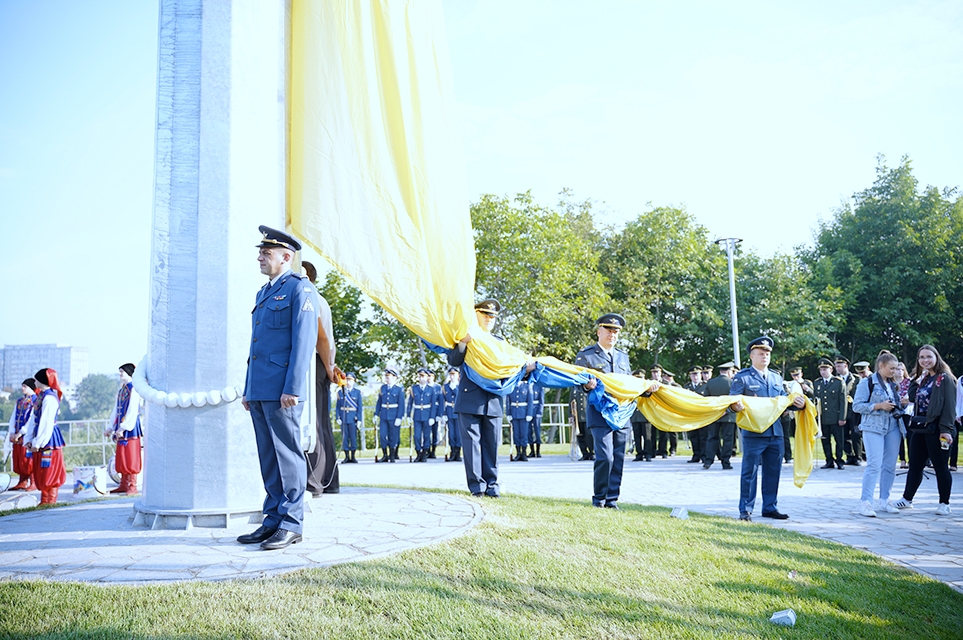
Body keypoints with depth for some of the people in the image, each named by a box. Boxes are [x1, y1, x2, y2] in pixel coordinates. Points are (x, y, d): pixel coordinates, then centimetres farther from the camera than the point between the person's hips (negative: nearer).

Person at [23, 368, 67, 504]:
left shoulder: (49, 398, -16)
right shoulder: (40, 396, 11)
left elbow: (46, 423, -19)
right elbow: (35, 420, 12)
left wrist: (37, 442, -18)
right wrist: (28, 440, 7)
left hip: (48, 439, -9)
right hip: (40, 438, 9)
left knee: (49, 472, -3)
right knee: (40, 472, 12)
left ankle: (49, 501, 3)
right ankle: (45, 501, 18)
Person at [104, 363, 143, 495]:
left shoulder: (133, 389, -11)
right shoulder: (121, 390, 15)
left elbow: (132, 411, -18)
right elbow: (115, 411, 18)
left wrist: (123, 428, -22)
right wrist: (110, 428, 14)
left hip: (130, 428, -9)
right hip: (120, 428, 9)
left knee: (131, 457, -7)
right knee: (121, 458, 11)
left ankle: (133, 486, -4)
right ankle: (123, 485, 17)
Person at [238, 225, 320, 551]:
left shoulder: (300, 288, -5)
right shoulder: (263, 293, 21)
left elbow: (304, 341, -13)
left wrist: (293, 388, -19)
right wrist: (248, 388, 19)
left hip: (282, 390, -9)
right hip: (259, 390, 9)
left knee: (287, 455, -4)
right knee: (268, 457, 10)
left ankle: (291, 523, 2)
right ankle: (274, 520, 17)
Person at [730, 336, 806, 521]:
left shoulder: (777, 378, 17)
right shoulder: (742, 377, -2)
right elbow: (732, 401, -7)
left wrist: (798, 403, -1)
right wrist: (735, 406, -30)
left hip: (775, 433, 6)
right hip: (753, 433, -6)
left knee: (773, 472, 11)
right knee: (749, 472, -2)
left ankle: (770, 507, 22)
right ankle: (745, 510, 6)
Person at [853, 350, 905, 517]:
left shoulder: (893, 385, 15)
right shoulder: (867, 382, -3)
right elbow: (857, 406, -8)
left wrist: (899, 406, 4)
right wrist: (879, 406, -17)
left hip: (893, 427, 6)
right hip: (873, 428, -6)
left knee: (890, 465, 7)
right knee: (874, 464, -12)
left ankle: (884, 500, 18)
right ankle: (865, 502, -8)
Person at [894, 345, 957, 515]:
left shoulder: (944, 379, -8)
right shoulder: (921, 378, 15)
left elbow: (949, 406, -14)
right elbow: (912, 398, 6)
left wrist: (946, 429, -21)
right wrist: (917, 380, -5)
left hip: (936, 429, -7)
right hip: (919, 428, 7)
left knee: (940, 467, 2)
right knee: (914, 465, 13)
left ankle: (944, 504, 13)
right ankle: (907, 499, 21)